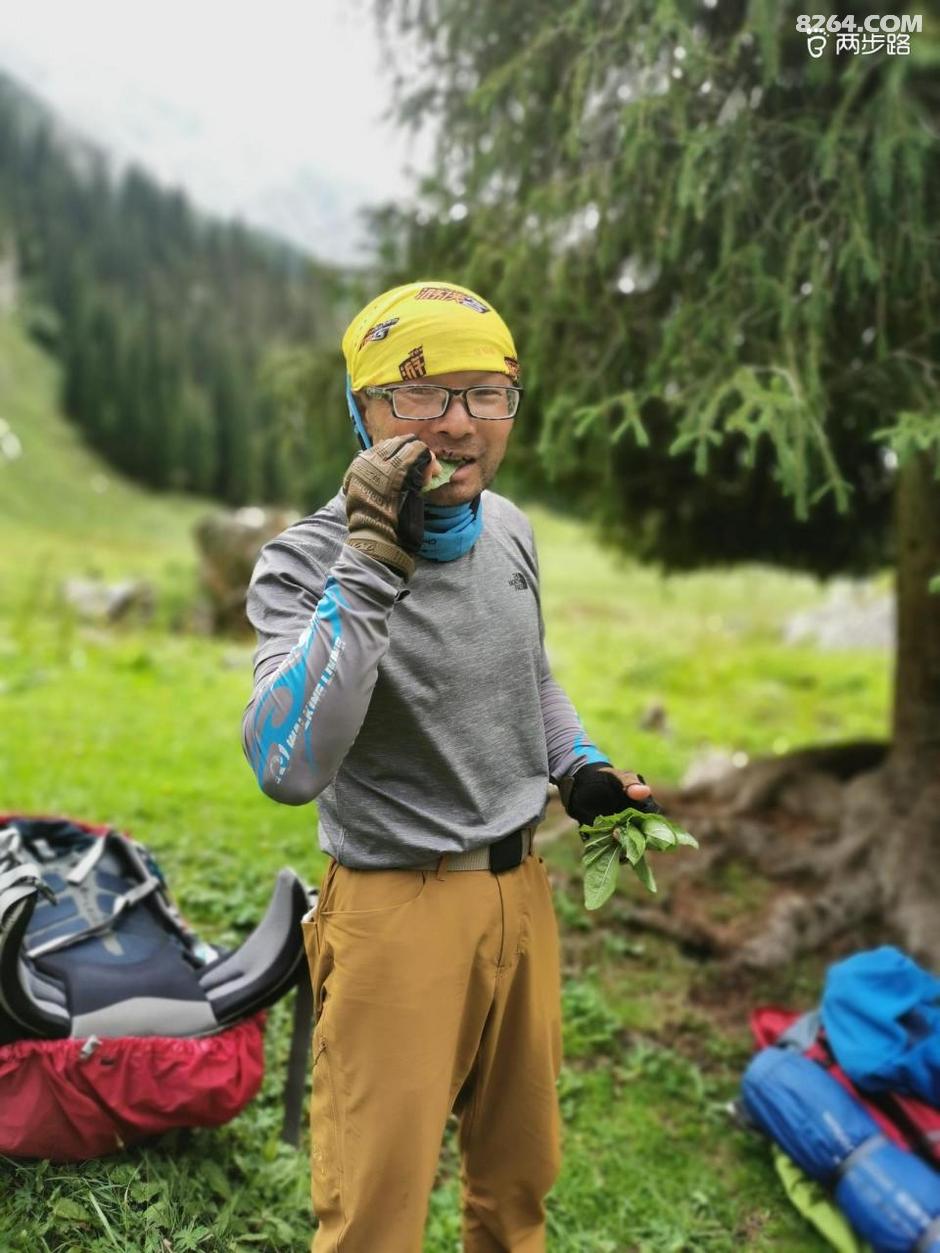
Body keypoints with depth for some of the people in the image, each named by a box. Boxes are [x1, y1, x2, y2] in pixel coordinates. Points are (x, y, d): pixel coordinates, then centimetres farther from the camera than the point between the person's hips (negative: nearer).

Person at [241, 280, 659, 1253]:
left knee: (521, 1171, 24)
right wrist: (372, 565, -37)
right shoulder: (306, 561, -19)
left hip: (522, 890, 6)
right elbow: (289, 770, -36)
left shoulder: (508, 526, 1)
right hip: (399, 914, -6)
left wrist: (581, 770, 4)